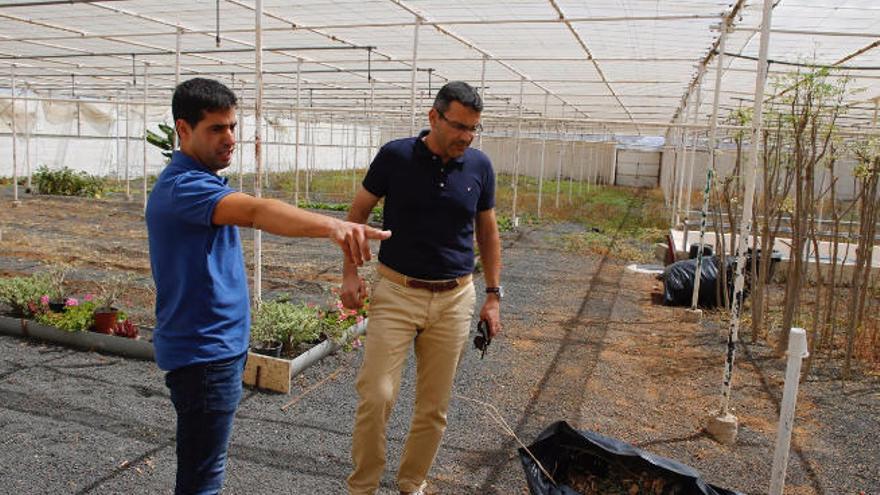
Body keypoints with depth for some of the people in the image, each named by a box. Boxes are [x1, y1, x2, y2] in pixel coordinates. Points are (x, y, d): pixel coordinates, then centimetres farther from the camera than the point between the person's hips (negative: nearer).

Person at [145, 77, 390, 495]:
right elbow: (256, 211, -42)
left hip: (214, 346, 10)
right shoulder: (184, 186, -22)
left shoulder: (193, 181, 13)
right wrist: (332, 225, -57)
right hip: (204, 354, -10)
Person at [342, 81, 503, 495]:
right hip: (396, 293, -2)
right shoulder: (395, 156, -7)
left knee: (434, 407, 9)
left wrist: (493, 294, 8)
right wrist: (350, 273, -5)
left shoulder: (480, 166, 0)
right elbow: (357, 213, 4)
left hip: (454, 300, 3)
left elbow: (487, 232, 11)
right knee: (376, 396, -7)